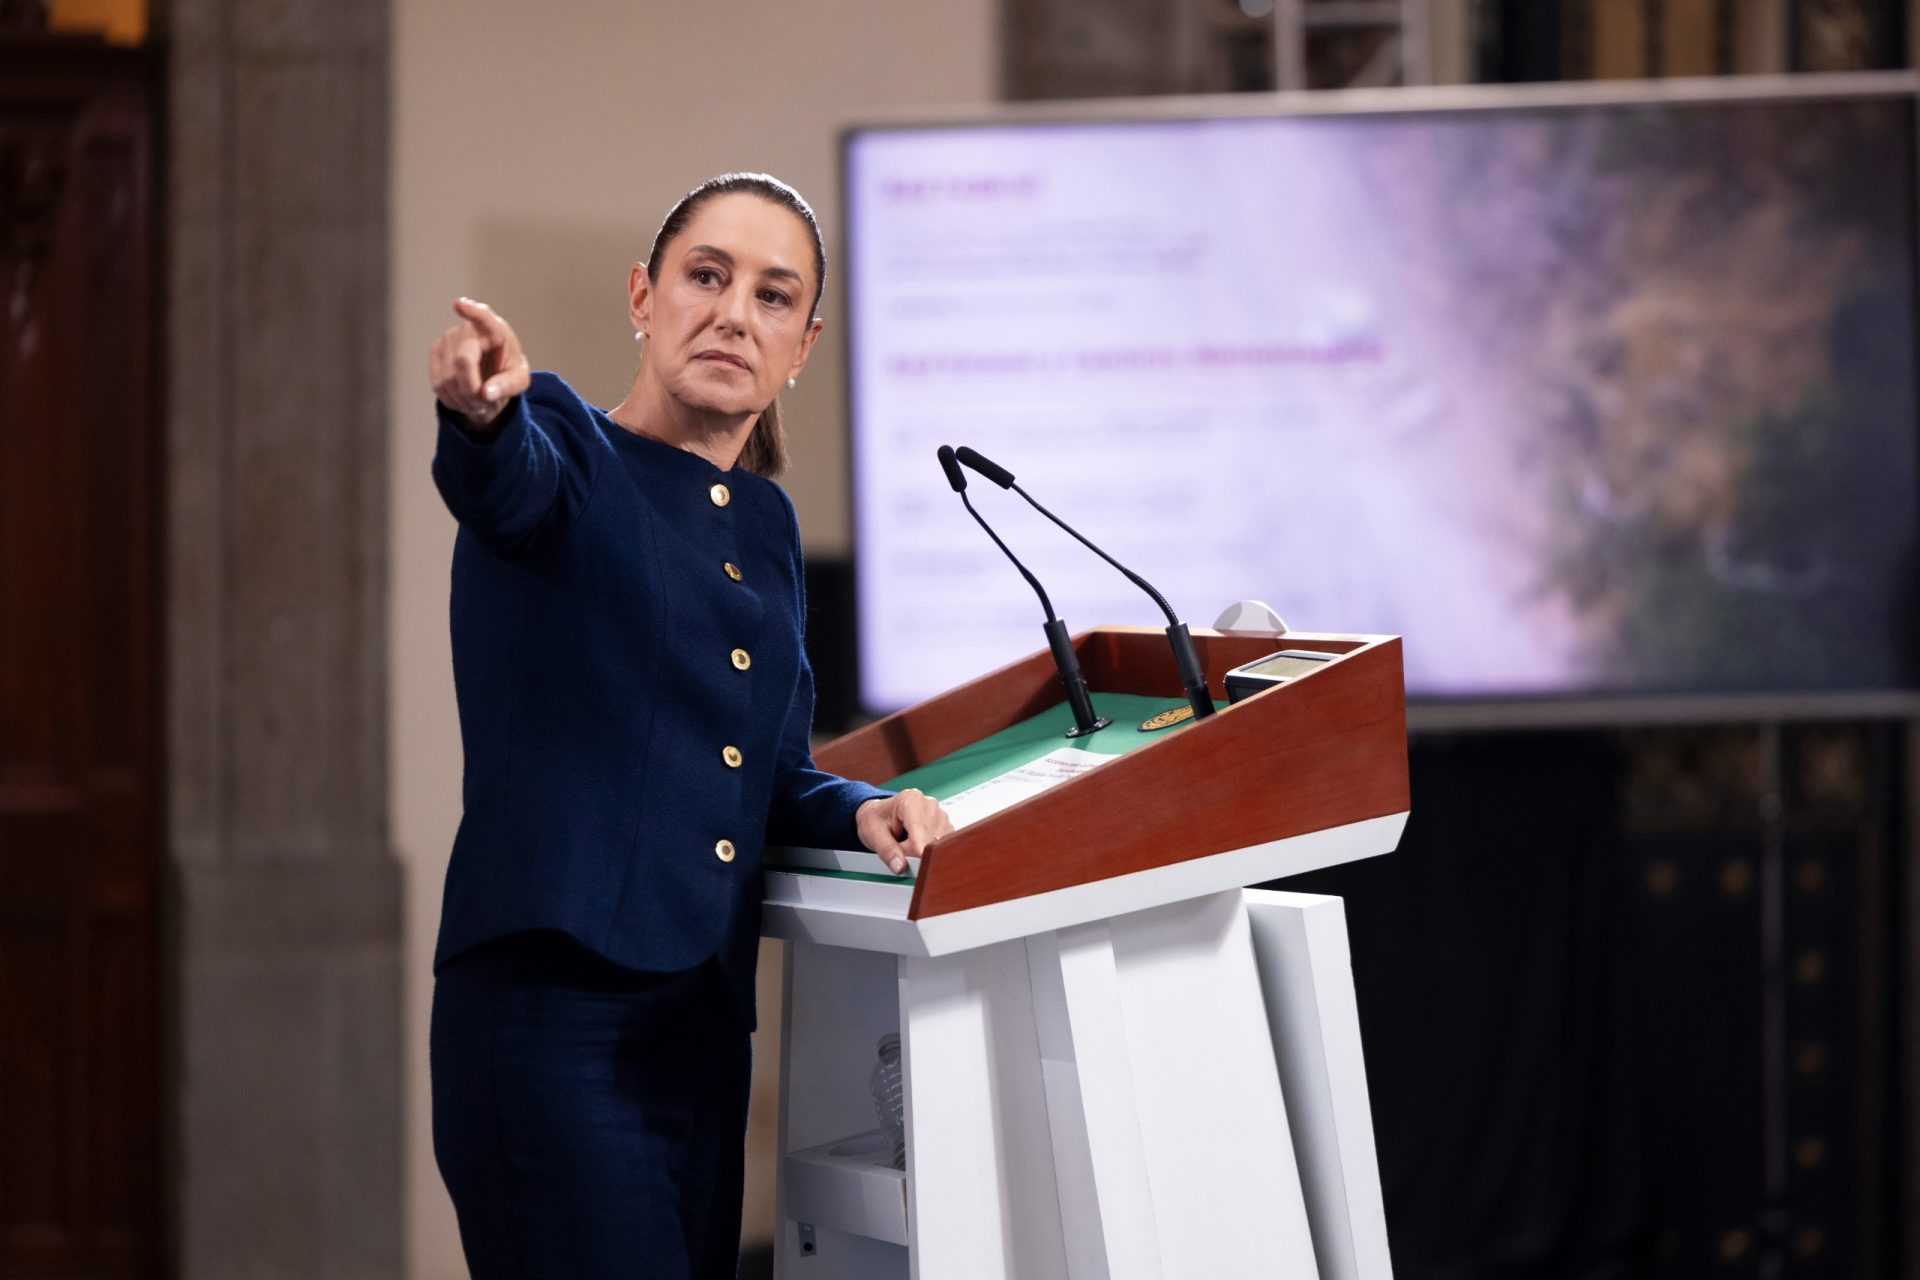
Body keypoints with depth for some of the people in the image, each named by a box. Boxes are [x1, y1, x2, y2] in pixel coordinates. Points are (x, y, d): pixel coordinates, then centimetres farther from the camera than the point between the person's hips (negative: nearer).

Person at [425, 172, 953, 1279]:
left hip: (703, 1021, 8)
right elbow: (510, 480, -28)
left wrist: (860, 812, 5)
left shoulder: (769, 525, 18)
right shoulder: (569, 453, -2)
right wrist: (482, 411, -51)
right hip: (553, 1009, -7)